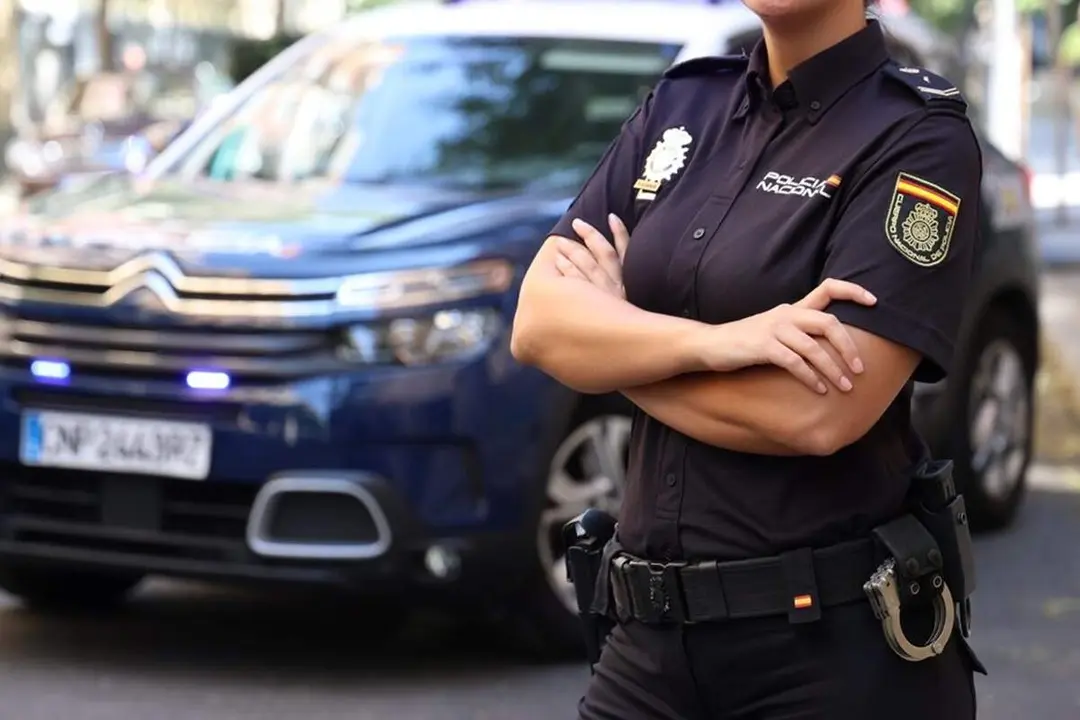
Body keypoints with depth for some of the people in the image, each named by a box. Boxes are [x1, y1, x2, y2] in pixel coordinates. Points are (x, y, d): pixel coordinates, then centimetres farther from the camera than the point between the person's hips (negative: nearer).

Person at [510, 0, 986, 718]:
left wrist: (615, 343, -6)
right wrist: (711, 342, -19)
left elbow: (818, 415, -20)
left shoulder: (919, 137, -10)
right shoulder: (680, 106, 9)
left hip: (838, 640, -5)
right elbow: (538, 322, -1)